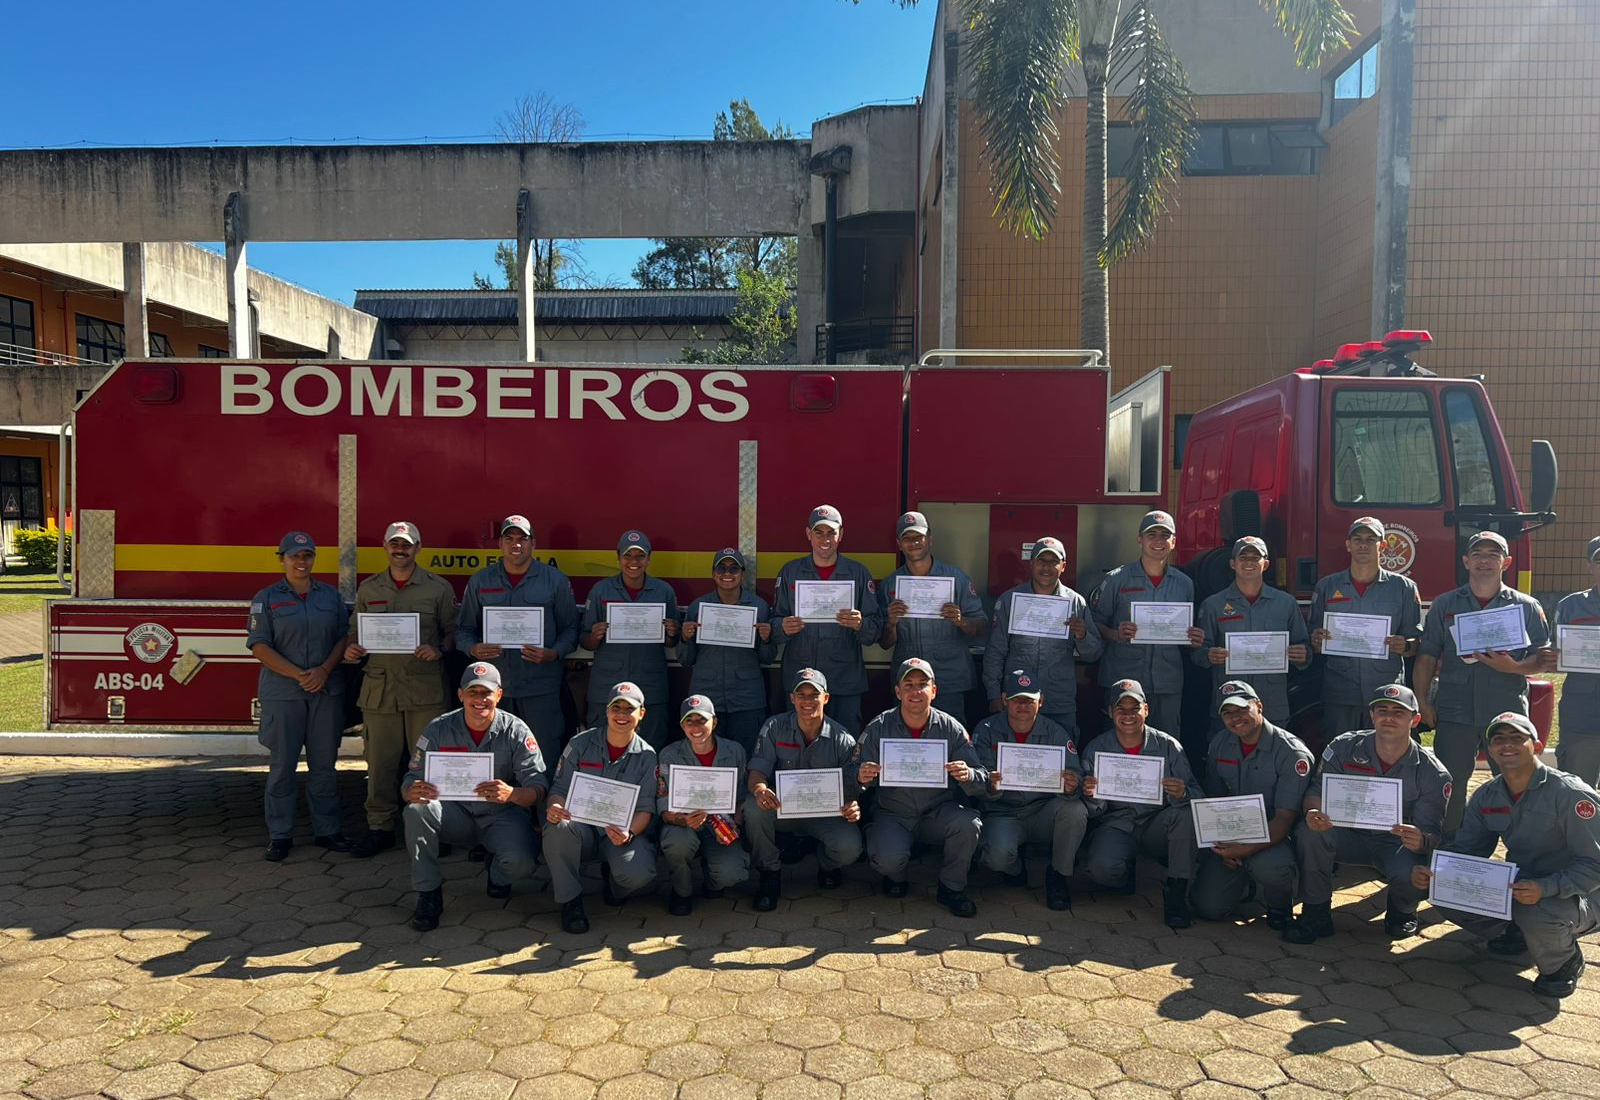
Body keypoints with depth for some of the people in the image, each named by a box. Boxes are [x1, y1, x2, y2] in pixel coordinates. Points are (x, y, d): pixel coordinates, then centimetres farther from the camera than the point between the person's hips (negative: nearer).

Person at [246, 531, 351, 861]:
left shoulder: (330, 595, 10)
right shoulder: (266, 598, 2)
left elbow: (344, 636, 7)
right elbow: (259, 645, -6)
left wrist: (324, 669, -9)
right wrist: (298, 675, -15)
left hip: (327, 690, 3)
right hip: (282, 693, -2)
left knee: (324, 763, 7)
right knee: (282, 765, 3)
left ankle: (326, 830, 16)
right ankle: (279, 835, 12)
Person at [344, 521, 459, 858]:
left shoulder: (438, 588, 5)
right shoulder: (368, 589, 13)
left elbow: (453, 631, 5)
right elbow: (356, 631, 18)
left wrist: (439, 651, -13)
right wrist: (352, 650, -3)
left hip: (425, 688, -2)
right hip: (379, 688, 2)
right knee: (380, 762, 6)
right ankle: (380, 828, 17)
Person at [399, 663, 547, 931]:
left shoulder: (516, 731, -11)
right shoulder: (439, 729, -6)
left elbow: (539, 787, -18)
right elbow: (411, 781, -7)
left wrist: (511, 794, -43)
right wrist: (414, 792, -34)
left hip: (503, 815, -2)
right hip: (457, 813, 2)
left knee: (521, 861, -30)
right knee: (416, 811, -28)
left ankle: (498, 875, 11)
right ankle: (428, 895, -11)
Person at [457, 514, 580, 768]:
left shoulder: (555, 580, 3)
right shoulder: (480, 581, 10)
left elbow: (570, 628, 4)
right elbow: (464, 628, 13)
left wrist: (553, 654, -14)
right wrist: (473, 649, -8)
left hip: (541, 687, -2)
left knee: (545, 756, -2)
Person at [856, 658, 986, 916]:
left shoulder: (951, 729, -5)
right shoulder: (878, 728, -6)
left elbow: (982, 781, -9)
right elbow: (858, 778, -7)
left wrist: (968, 776, -34)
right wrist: (862, 778, -33)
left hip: (939, 814, 1)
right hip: (894, 815, -1)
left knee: (968, 823, -29)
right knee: (888, 859, -29)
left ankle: (951, 888, 0)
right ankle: (896, 877, 13)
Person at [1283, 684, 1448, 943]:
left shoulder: (1431, 772, -12)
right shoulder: (1344, 748, -9)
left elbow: (1433, 832, -14)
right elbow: (1317, 791, -9)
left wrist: (1422, 842, -41)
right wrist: (1314, 812, -35)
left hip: (1396, 843, -1)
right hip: (1350, 834, 1)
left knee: (1410, 875, -35)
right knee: (1309, 833, -30)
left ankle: (1402, 912, 7)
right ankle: (1316, 914, -11)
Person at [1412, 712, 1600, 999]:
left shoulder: (1571, 794, -21)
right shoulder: (1486, 797, -2)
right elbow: (1465, 848, 2)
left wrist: (1545, 888, -37)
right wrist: (1432, 873, -18)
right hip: (1520, 885, 6)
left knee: (1537, 913, -39)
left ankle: (1565, 963, -2)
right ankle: (1517, 932, 13)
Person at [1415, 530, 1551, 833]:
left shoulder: (1527, 607, 7)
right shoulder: (1445, 605, 9)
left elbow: (1542, 658, 5)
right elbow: (1427, 658, 7)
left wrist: (1513, 667, -16)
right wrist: (1422, 703, -1)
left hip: (1508, 713, 0)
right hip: (1454, 713, 0)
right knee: (1449, 787, 4)